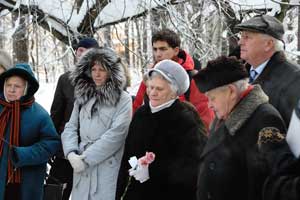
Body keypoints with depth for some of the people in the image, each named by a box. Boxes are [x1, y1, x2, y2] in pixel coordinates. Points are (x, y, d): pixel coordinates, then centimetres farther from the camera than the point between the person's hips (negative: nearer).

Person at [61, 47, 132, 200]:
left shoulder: (123, 100, -4)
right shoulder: (82, 97, 13)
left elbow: (116, 133, -13)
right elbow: (71, 128, 9)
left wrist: (87, 158, -14)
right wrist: (71, 153, -10)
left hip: (107, 168, -4)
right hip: (81, 168, 5)